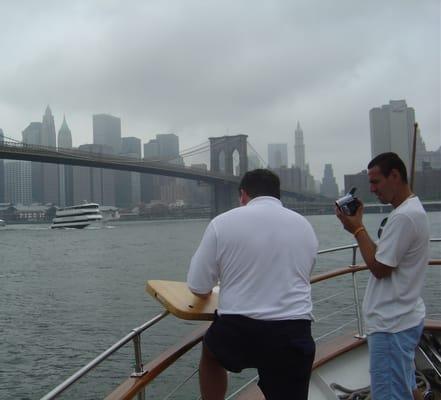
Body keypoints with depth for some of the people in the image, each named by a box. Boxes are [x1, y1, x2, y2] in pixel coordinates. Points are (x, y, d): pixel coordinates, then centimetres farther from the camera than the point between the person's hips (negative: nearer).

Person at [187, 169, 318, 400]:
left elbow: (198, 288, 2)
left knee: (210, 354, 31)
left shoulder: (223, 222, -1)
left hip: (237, 330, -2)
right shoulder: (305, 226, 10)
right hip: (292, 335, 2)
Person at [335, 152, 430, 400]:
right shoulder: (415, 210, 12)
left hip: (391, 324, -11)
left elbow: (379, 268, -18)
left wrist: (357, 229, -12)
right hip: (405, 318, 11)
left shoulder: (403, 216, -21)